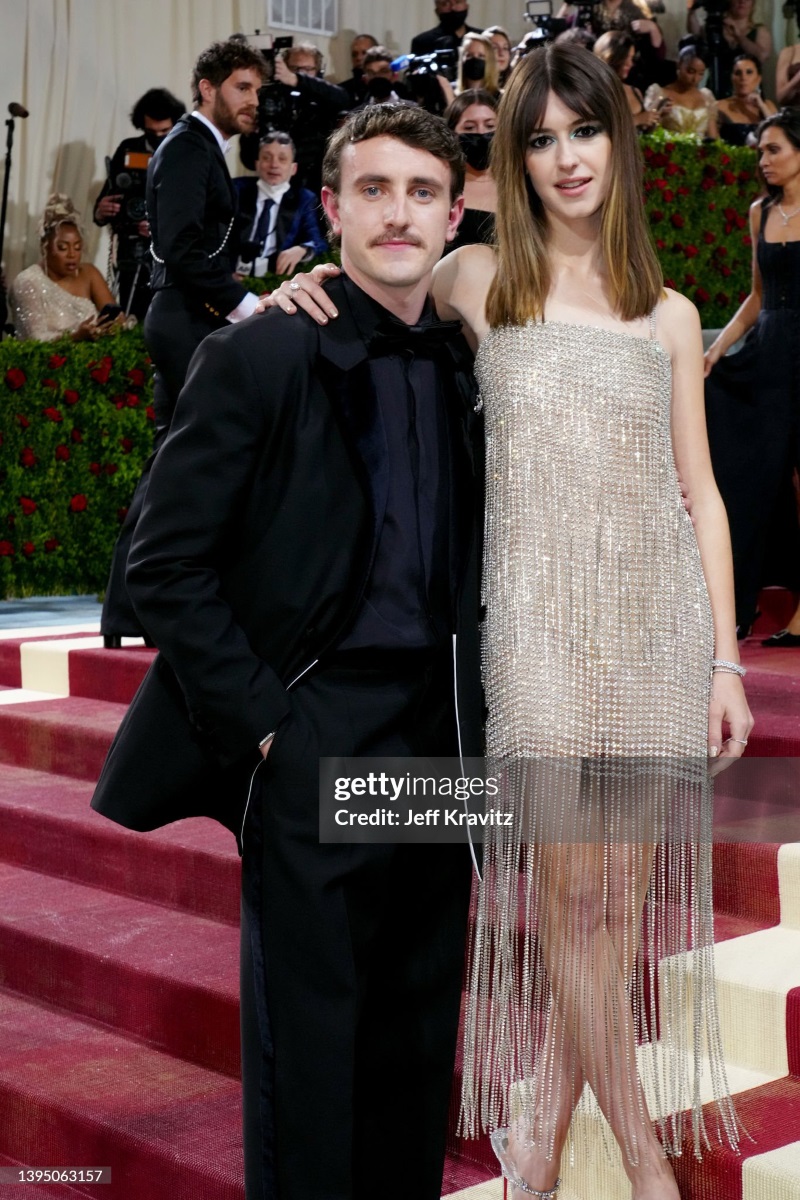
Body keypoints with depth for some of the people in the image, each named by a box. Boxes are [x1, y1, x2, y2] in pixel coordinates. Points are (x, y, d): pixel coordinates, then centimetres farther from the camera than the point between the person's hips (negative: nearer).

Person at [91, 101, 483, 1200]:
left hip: (439, 737, 5)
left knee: (419, 1036, 14)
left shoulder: (466, 368, 9)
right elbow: (165, 566, -10)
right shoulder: (259, 357, -8)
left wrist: (477, 706, 7)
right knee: (309, 1037, 4)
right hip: (313, 738, -5)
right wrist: (260, 720, -13)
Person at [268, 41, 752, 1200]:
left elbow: (701, 494, 10)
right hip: (540, 617, -2)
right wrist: (316, 291, -5)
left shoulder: (669, 314, 11)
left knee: (625, 891, 4)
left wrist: (726, 658, 5)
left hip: (658, 620, 2)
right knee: (570, 887, -4)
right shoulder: (480, 280, 6)